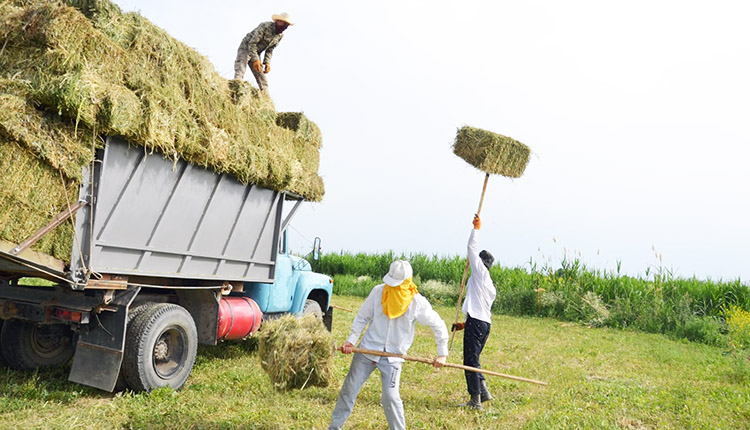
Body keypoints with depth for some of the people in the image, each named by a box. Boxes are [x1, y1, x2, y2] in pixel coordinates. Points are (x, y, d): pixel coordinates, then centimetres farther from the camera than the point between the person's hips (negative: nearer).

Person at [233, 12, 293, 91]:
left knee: (263, 80, 1)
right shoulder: (265, 26, -24)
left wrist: (267, 62, -6)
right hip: (246, 47, -7)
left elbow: (270, 49, 8)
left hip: (256, 53, 7)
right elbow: (252, 43, -26)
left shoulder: (280, 35, -2)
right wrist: (255, 60, -34)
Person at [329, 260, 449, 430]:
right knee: (349, 388, 9)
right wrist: (351, 339, -5)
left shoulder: (417, 302, -12)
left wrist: (442, 353, 0)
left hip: (393, 356, -2)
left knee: (390, 397, -12)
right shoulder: (378, 291, -8)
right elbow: (362, 317, 3)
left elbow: (438, 326, -1)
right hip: (368, 349, 2)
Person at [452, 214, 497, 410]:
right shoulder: (490, 286, 23)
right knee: (473, 359, 17)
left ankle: (475, 400, -4)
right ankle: (483, 391, 11)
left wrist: (476, 228, 8)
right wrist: (465, 324, 26)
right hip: (485, 323, 9)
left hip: (476, 321, -9)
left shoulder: (480, 272, 0)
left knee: (470, 361, -5)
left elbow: (472, 248, -3)